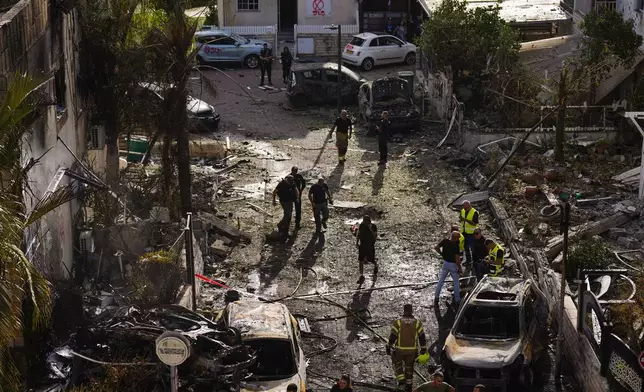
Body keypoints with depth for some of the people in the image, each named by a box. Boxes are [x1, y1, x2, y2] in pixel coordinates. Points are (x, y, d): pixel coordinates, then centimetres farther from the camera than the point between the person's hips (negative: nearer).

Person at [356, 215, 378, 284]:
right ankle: (361, 276, -2)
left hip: (370, 246, -2)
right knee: (360, 261, -6)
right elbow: (358, 234, 11)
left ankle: (376, 266, 48)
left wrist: (371, 230, -32)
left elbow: (375, 236, -22)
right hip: (362, 245, 3)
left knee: (371, 260, 12)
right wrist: (357, 242, 2)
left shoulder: (373, 226, -13)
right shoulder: (361, 225, -2)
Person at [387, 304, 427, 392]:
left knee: (397, 363, 21)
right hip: (412, 350, 2)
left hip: (399, 349, -2)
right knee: (409, 367, 19)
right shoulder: (417, 323, -3)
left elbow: (392, 336, -8)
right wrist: (423, 349, 9)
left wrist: (388, 347, 2)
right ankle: (408, 385, 25)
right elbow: (422, 337, 0)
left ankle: (401, 381, 6)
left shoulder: (398, 322, -9)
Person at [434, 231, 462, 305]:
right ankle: (457, 299, 19)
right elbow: (457, 259, -25)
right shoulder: (456, 246, -25)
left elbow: (436, 248, -6)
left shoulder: (445, 241, -11)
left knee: (441, 280, 17)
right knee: (456, 282, 13)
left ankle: (436, 297, 20)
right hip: (453, 265, -4)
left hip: (445, 263, 4)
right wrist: (459, 268, -11)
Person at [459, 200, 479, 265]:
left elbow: (474, 223, -20)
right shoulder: (463, 211, 6)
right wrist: (461, 219, -9)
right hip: (463, 232, 7)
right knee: (466, 247, 17)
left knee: (472, 247, -3)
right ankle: (468, 259, 30)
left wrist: (466, 219, -29)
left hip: (471, 233, -7)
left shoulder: (474, 212, -15)